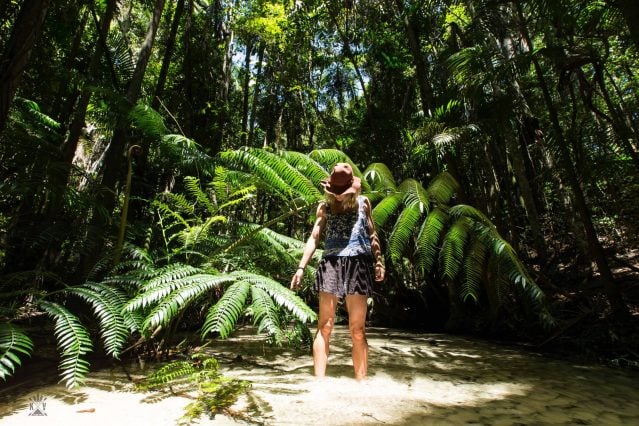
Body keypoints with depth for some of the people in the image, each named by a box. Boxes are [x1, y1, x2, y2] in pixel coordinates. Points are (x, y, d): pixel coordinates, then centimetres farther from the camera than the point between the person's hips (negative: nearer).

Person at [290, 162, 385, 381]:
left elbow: (372, 234, 17)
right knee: (324, 327, -3)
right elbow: (314, 238, 9)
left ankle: (361, 381, 13)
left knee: (357, 330, 4)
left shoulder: (363, 202, 16)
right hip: (330, 264, 0)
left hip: (357, 265, 0)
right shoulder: (324, 206, 14)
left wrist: (379, 261, 5)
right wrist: (301, 267, -1)